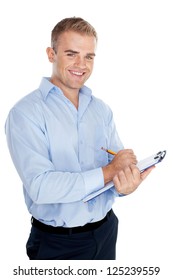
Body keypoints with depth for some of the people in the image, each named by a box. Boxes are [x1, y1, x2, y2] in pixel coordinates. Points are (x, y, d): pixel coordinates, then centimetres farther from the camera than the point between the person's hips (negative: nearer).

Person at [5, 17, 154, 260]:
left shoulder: (102, 109, 3)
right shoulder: (25, 113, -15)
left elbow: (119, 164, -1)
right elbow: (40, 187, -25)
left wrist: (128, 182, -24)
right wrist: (107, 172, -23)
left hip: (106, 231, 5)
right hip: (57, 244, -5)